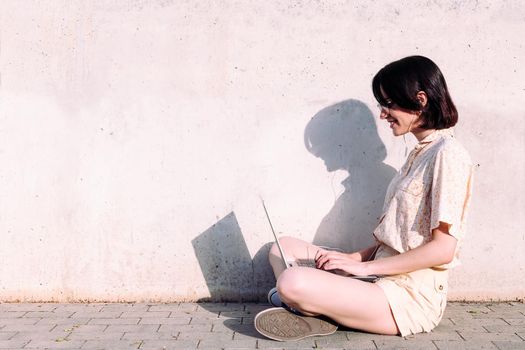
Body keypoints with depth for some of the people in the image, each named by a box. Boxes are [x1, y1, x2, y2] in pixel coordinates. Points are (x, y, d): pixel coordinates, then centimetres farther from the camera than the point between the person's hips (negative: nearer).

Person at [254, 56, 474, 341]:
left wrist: (363, 266, -15)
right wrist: (355, 257, 3)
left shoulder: (448, 154, -12)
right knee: (283, 247, 10)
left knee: (292, 282, -30)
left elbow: (443, 248, -18)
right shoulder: (419, 153, 17)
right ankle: (315, 308, -12)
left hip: (412, 297, -10)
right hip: (386, 279, 10)